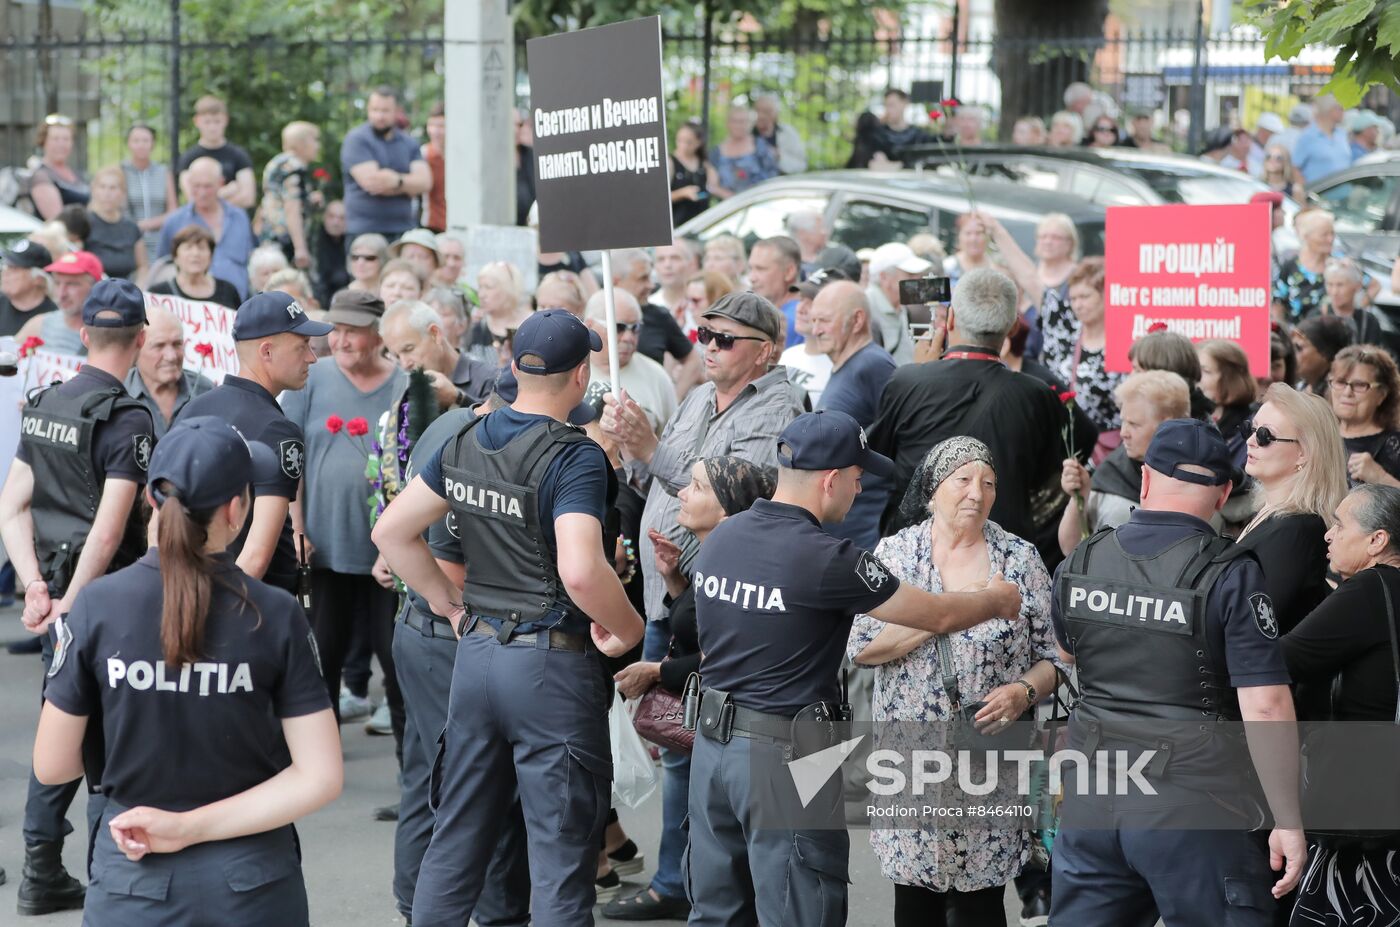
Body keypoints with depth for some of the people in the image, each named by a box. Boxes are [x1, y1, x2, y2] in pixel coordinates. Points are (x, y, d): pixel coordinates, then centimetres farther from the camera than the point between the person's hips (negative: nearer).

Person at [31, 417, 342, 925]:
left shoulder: (97, 605, -10)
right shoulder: (276, 616, -11)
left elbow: (52, 766, -3)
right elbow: (320, 777, -14)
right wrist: (193, 827, -13)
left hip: (134, 882, 0)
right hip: (253, 881, 0)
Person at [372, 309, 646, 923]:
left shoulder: (464, 443, 4)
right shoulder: (575, 458, -17)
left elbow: (391, 531, 10)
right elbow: (580, 571, -31)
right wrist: (627, 627, -14)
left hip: (476, 649, 7)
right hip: (551, 664, -7)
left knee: (455, 841, 16)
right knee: (561, 856, 2)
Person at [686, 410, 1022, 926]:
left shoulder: (720, 538, 5)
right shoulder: (825, 560, -17)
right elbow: (939, 617, -7)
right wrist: (997, 601, 13)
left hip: (712, 742, 7)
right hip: (783, 753, -7)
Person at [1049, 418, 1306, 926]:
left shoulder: (1078, 565, 3)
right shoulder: (1231, 577, -12)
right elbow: (1265, 708, -16)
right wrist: (1288, 823, -10)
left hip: (1091, 805, 5)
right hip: (1196, 814, -4)